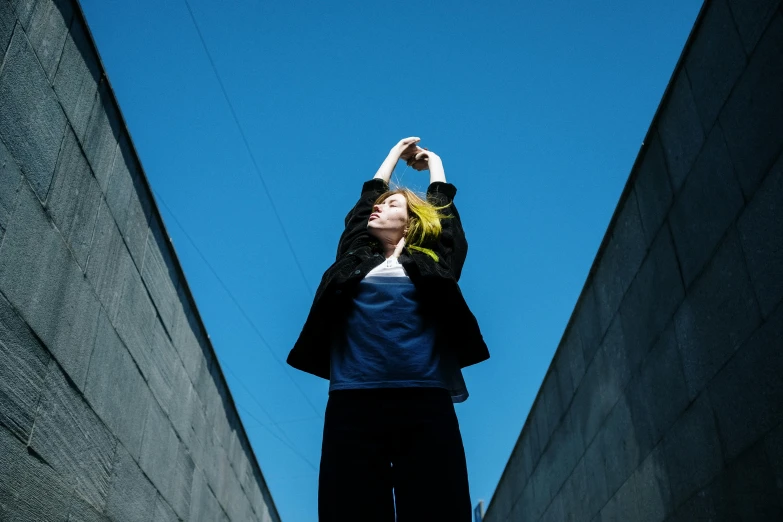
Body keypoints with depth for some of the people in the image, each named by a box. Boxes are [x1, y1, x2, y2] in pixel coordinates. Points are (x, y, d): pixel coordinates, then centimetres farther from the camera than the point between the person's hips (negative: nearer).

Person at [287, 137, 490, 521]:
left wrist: (433, 163, 47)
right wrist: (395, 154, 47)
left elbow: (443, 208, 28)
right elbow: (367, 196, 33)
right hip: (352, 404, 2)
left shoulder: (432, 262, 18)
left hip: (425, 403, -1)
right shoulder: (356, 257, 23)